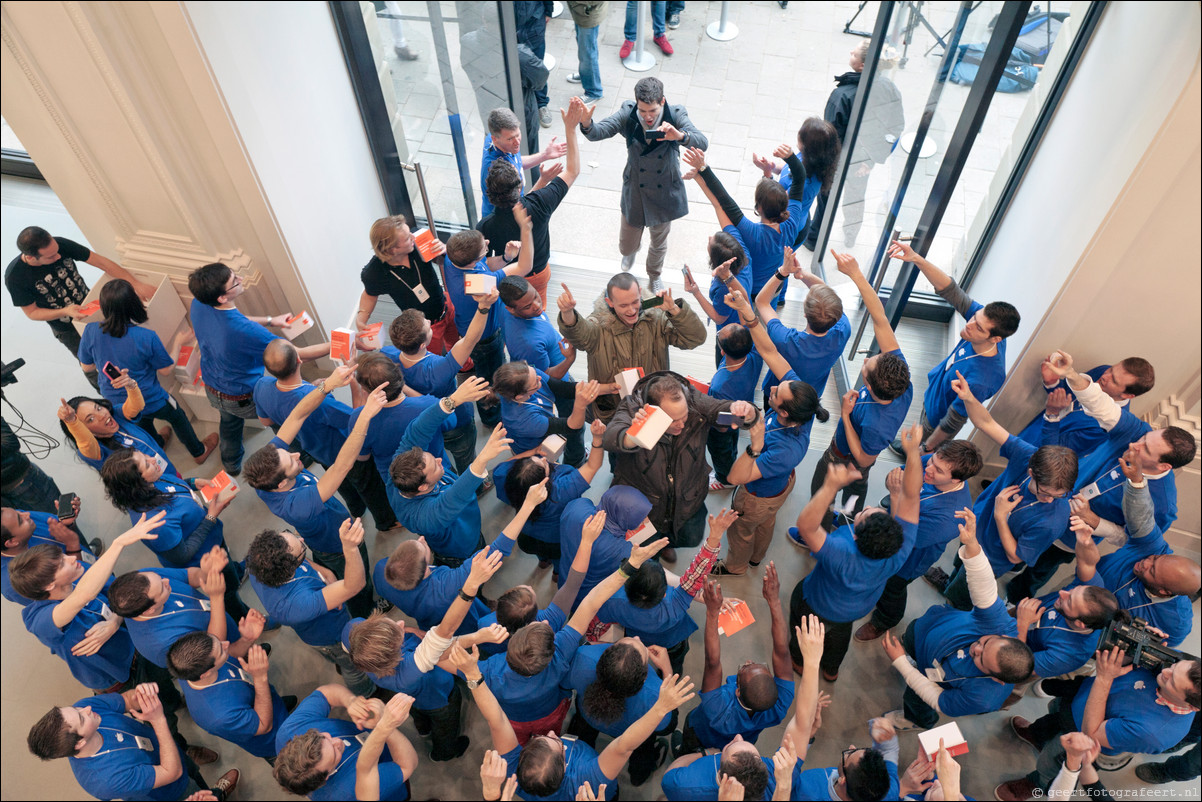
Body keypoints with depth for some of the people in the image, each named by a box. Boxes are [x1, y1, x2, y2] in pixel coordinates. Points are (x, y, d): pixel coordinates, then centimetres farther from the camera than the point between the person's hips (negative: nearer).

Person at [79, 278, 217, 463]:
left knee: (143, 422, 36)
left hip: (115, 403, 4)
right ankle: (198, 452, 49)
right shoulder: (147, 338, -32)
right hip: (151, 401, -4)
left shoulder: (91, 331, -22)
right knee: (177, 418, 27)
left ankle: (158, 444, 65)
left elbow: (87, 367, -5)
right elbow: (166, 370, -16)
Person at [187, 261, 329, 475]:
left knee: (230, 421, 36)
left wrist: (269, 320, 1)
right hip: (244, 398, -7)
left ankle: (231, 465, 63)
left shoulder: (198, 305, -21)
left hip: (212, 390, 7)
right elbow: (297, 355, -35)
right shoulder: (245, 331, -43)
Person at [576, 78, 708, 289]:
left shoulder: (675, 115, -21)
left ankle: (654, 275, 56)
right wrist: (586, 123, -51)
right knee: (626, 246, 15)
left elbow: (703, 143, -30)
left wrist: (680, 135, -51)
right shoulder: (628, 114, -19)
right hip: (634, 191, 0)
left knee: (659, 243, 22)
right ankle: (632, 251, 58)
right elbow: (598, 133, -26)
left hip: (665, 192, 0)